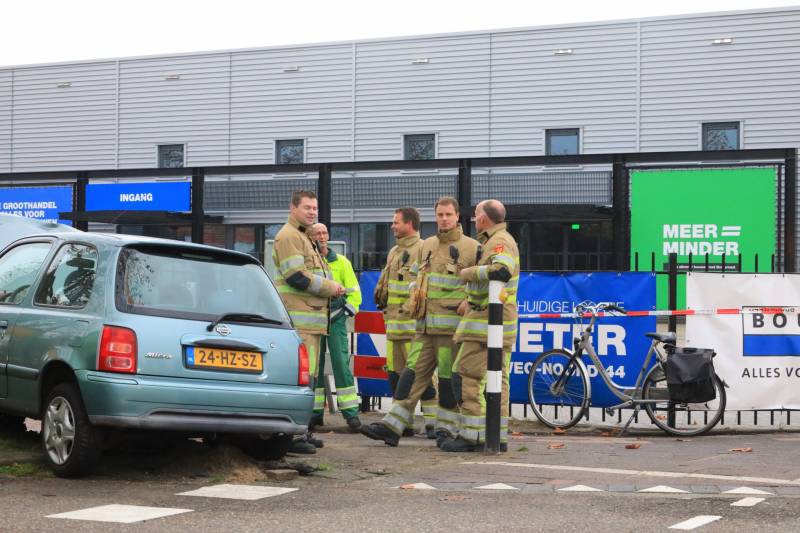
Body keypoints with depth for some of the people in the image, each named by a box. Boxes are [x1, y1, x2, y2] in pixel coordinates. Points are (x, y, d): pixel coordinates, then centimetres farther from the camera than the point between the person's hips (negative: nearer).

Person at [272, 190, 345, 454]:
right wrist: (328, 287, -10)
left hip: (310, 317, 11)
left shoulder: (304, 237, 25)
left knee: (307, 374, 13)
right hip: (298, 317, -11)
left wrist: (331, 288, 11)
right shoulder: (288, 236, -8)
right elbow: (297, 276, -19)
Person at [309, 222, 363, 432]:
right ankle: (315, 412, 12)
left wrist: (347, 311, -2)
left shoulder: (341, 262, 9)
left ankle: (351, 412, -10)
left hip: (335, 319, -1)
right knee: (314, 365, 4)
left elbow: (354, 291, 9)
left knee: (341, 363, -9)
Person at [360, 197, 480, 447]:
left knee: (449, 378, -1)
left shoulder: (471, 248, -3)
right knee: (412, 374, 3)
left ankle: (446, 427, 11)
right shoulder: (426, 246, 16)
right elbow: (416, 277, 26)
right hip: (425, 325, 6)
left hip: (452, 325, -5)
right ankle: (392, 426, 2)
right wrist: (414, 300, 11)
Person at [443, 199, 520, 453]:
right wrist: (471, 300, 20)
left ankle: (471, 435, -10)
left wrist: (469, 272, -22)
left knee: (466, 375, -9)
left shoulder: (499, 242, -14)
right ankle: (499, 436, 14)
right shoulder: (498, 241, 21)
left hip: (487, 322, -11)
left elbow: (501, 271, -34)